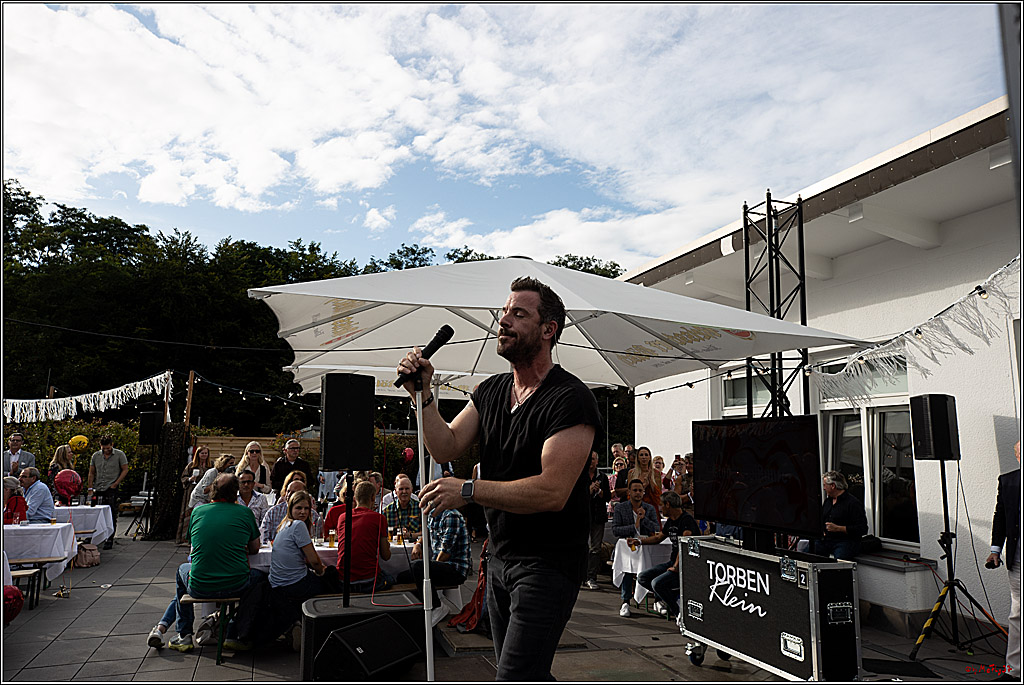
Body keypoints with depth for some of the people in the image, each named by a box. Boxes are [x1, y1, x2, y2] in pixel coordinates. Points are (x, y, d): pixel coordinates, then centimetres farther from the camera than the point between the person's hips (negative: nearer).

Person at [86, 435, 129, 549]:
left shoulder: (119, 454, -1)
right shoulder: (95, 456, 10)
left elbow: (125, 470, 1)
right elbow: (91, 473, 15)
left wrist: (116, 484, -7)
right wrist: (90, 488, 7)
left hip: (111, 489, -4)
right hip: (97, 489, 4)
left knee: (111, 515, -5)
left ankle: (110, 539, 2)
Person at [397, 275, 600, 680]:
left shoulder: (570, 399, -17)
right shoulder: (491, 391, 8)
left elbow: (552, 491, -26)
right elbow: (446, 448, 0)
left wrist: (469, 490, -27)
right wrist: (423, 394, -12)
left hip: (548, 565, -8)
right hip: (500, 557, 8)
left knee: (515, 678, -10)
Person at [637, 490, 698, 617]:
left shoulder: (687, 520, -15)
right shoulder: (670, 521, 13)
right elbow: (658, 538, 28)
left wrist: (676, 566, -28)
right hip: (672, 562, 9)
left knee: (657, 583, -26)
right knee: (642, 577, -2)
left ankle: (678, 610, -7)